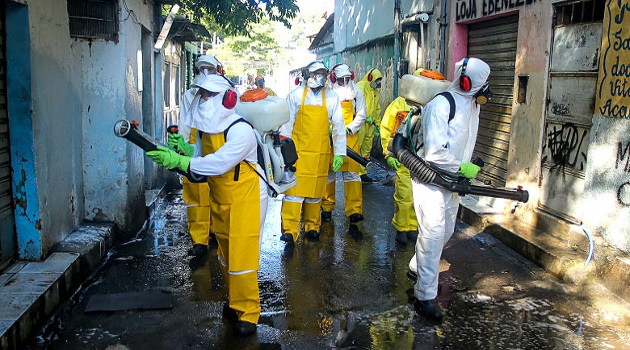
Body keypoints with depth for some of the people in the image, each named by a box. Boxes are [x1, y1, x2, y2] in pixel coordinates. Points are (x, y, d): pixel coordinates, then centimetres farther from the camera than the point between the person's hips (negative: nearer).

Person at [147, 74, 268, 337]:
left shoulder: (239, 130, -24)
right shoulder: (204, 129, 3)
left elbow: (218, 164, -34)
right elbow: (201, 160, 1)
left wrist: (180, 161, -34)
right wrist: (180, 153, -18)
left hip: (245, 198, -8)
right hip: (219, 199, 8)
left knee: (241, 257, -6)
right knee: (225, 254, 17)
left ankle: (247, 313, 11)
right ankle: (235, 300, 36)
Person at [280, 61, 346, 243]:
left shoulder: (331, 97, 6)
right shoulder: (296, 95, 2)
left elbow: (338, 126, 7)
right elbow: (286, 124, 5)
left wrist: (339, 153, 4)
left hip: (321, 153, 2)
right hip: (298, 151, -2)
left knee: (316, 190, 7)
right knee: (294, 189, -6)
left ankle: (312, 227, 20)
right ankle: (289, 231, -2)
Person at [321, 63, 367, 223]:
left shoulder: (356, 93, 8)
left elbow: (361, 116, 8)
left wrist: (349, 129, -7)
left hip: (350, 138, 0)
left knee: (351, 173, -6)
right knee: (328, 173, 6)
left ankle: (354, 211, -7)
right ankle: (327, 208, 19)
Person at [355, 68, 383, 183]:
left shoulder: (376, 92, 24)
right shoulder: (361, 86, -3)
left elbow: (377, 110, 28)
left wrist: (378, 124, 23)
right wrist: (366, 117, -17)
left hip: (370, 125, 8)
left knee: (366, 150, 8)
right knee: (356, 148, -10)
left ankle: (362, 172, 13)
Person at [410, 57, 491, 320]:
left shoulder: (473, 106, 9)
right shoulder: (440, 105, -21)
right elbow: (435, 152, -26)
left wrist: (464, 172, 7)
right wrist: (462, 168, -17)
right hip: (430, 179, -9)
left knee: (446, 232, 18)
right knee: (433, 233, -10)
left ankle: (419, 269, 40)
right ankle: (425, 296, -2)